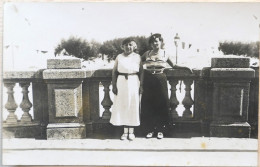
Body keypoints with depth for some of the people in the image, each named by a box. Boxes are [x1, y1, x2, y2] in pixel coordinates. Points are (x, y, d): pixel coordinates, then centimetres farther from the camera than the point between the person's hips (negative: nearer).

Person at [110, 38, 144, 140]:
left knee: (133, 106, 2)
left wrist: (141, 85, -4)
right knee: (122, 106, 2)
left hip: (134, 83, -1)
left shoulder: (137, 57, 4)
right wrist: (114, 85, -2)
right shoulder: (119, 57, 5)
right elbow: (114, 72, 4)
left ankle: (131, 131, 12)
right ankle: (125, 131, 13)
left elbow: (141, 72, 2)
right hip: (121, 83, 1)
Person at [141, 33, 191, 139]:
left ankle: (160, 130, 10)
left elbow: (173, 66, 12)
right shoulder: (147, 54, 6)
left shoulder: (164, 54, 5)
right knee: (148, 105, 1)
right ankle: (150, 129, 12)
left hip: (160, 80, -1)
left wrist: (186, 68, 5)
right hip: (149, 81, 1)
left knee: (161, 105, 0)